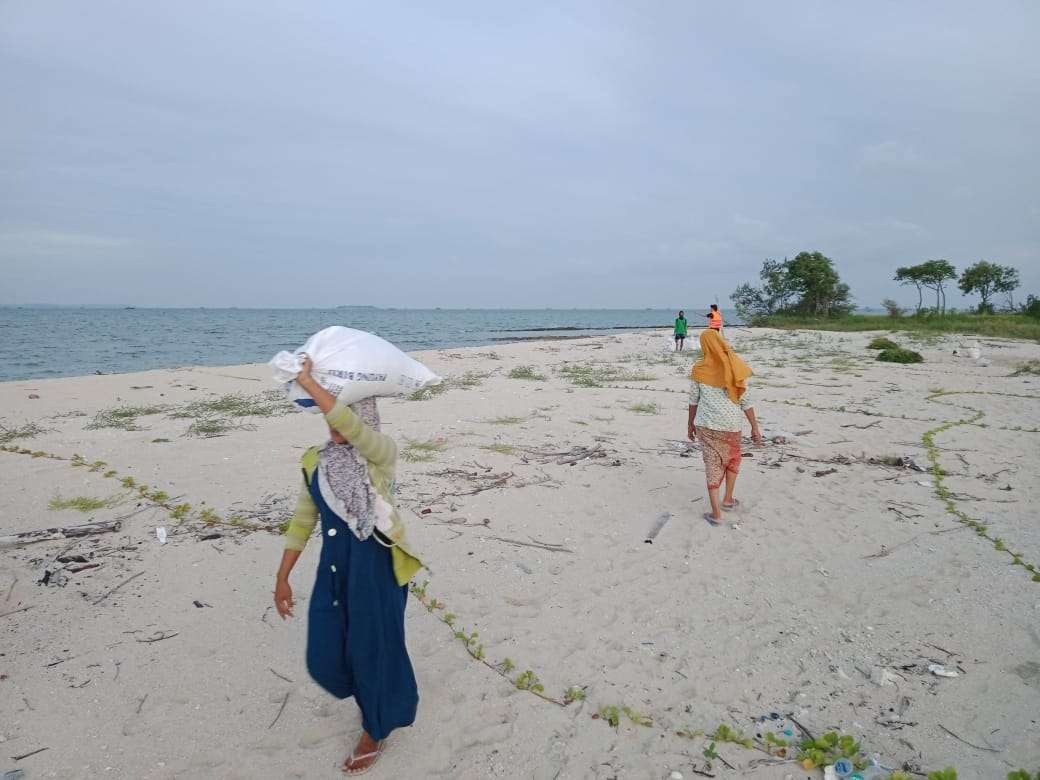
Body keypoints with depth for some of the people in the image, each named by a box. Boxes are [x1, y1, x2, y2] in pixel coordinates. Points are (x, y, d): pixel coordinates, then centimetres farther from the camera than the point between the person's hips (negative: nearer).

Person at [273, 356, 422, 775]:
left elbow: (350, 427, -35)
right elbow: (302, 521, 10)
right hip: (333, 568, 6)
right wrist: (282, 578, 11)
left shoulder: (381, 454, -14)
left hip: (376, 568, -5)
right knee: (323, 659, 12)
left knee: (374, 648, 9)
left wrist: (308, 382, -25)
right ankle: (371, 694, 46)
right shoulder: (315, 461, 3)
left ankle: (375, 732, 38)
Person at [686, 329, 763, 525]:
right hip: (730, 424, 0)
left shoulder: (699, 369, -3)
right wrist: (755, 427, 5)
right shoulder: (735, 368, -4)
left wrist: (690, 424, 15)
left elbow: (693, 400, 3)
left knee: (713, 465, 7)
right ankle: (727, 499, 31)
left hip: (705, 424, 0)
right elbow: (745, 400, -2)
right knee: (733, 459, 26)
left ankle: (716, 513, 6)